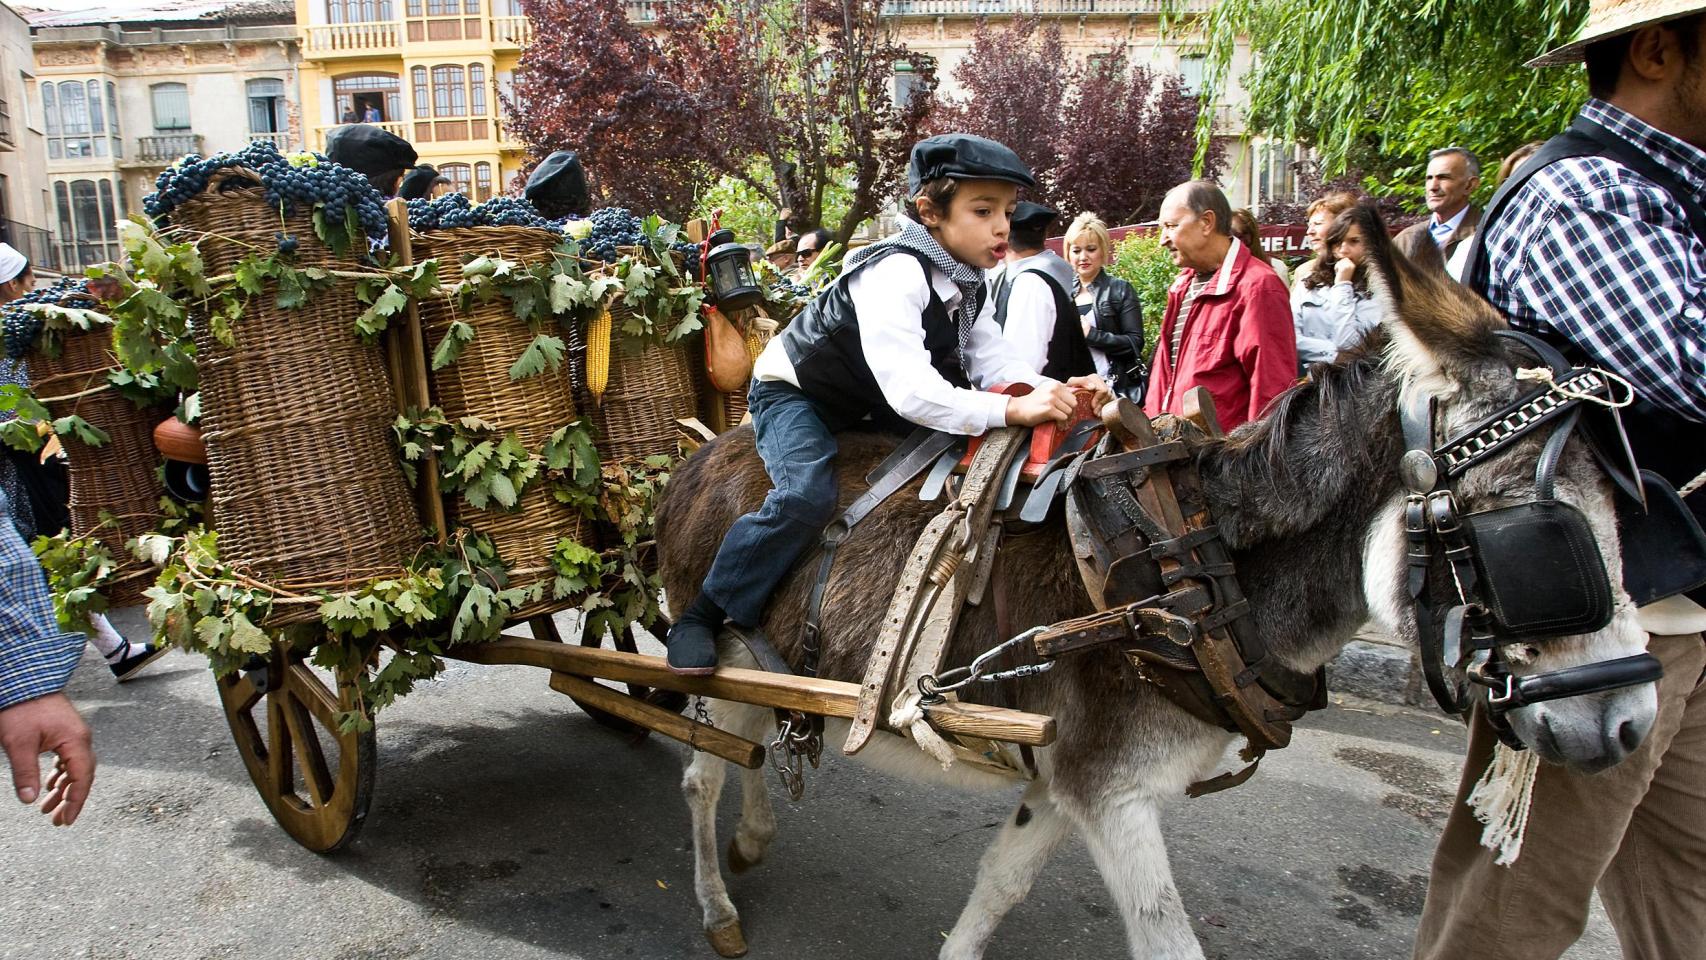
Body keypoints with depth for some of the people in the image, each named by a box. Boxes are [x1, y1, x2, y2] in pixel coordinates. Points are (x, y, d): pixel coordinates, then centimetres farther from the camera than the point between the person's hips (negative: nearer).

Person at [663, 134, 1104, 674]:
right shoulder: (894, 272, -32)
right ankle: (701, 617, -16)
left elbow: (996, 366, -6)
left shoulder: (968, 287, -3)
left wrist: (1053, 392, -26)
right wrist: (1013, 410, -45)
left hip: (867, 404, 8)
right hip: (792, 393, -8)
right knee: (807, 497, -30)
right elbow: (909, 390, -42)